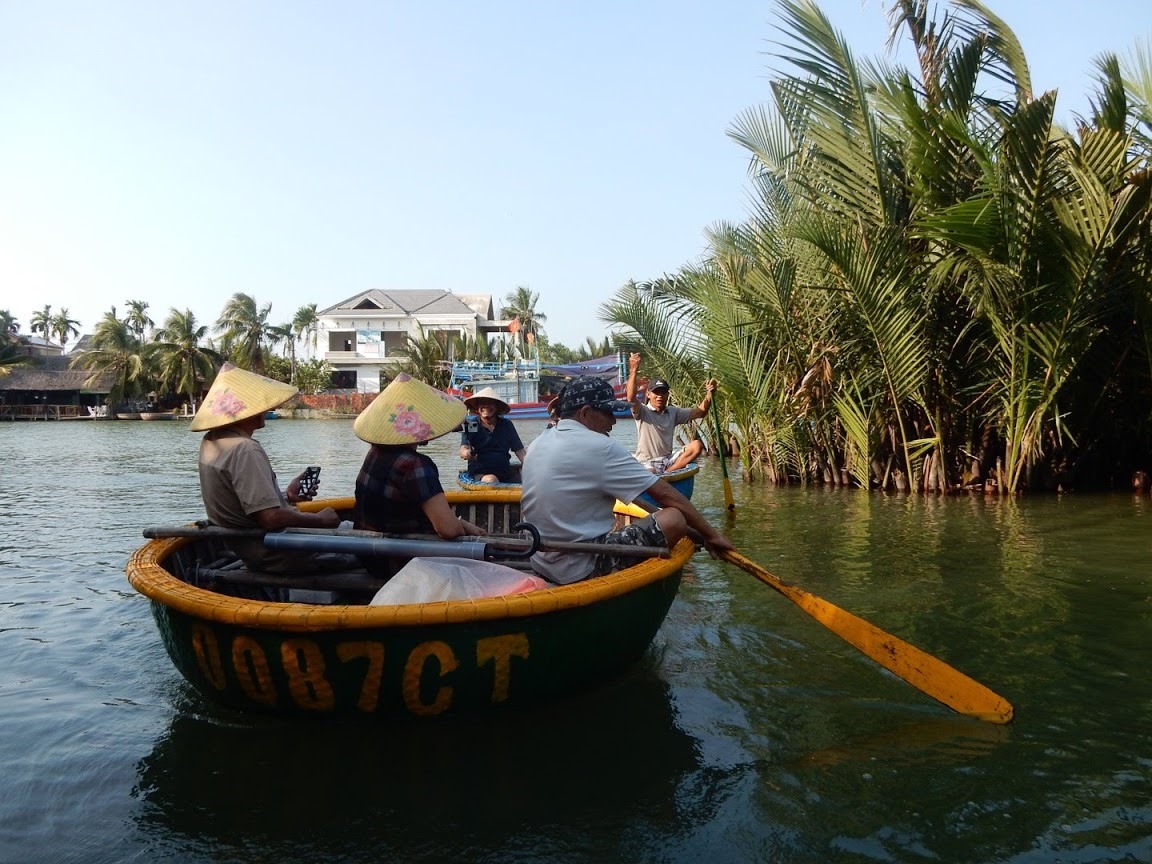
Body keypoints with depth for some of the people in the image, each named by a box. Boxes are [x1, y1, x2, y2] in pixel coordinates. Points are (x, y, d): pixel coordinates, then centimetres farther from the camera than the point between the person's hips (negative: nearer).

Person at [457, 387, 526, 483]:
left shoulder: (506, 425, 14)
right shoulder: (470, 425, 4)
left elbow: (519, 451, 13)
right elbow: (463, 449, -9)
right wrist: (466, 454, -35)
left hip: (505, 472, 3)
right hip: (480, 474, -3)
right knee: (491, 480, -35)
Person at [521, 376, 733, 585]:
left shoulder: (538, 444, 10)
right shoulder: (600, 447, -15)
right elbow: (665, 495, -12)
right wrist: (712, 535, -2)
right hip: (582, 570, -9)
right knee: (673, 518, -12)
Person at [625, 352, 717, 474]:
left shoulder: (673, 412, 13)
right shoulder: (642, 412, -5)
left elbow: (700, 412, 11)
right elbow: (631, 398, -26)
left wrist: (709, 393, -7)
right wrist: (633, 370, -34)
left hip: (668, 459, 7)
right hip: (647, 463, -7)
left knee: (697, 445, -15)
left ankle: (666, 473, -21)